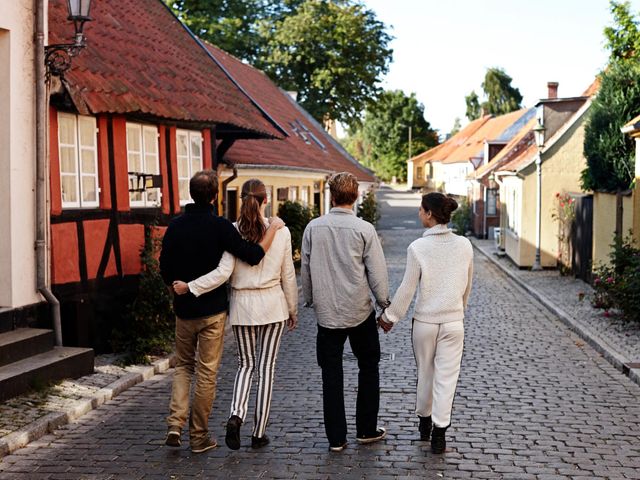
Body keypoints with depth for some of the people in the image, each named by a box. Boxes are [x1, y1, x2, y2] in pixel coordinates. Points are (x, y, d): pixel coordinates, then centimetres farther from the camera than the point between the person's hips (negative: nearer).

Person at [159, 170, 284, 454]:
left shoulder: (175, 226, 0)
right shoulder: (219, 226, -14)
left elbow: (165, 271, 5)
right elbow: (254, 255, -18)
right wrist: (273, 229, -5)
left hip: (184, 309, 4)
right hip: (212, 310, -4)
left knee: (183, 365, 18)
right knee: (207, 372, 5)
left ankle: (175, 425, 3)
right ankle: (199, 436, 12)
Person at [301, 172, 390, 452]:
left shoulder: (314, 227, -3)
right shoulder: (364, 229, -10)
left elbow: (305, 269, 5)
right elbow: (377, 272, -7)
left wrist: (310, 301, 19)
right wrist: (384, 303, 6)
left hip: (326, 312, 2)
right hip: (359, 311, -2)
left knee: (331, 375, 8)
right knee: (368, 368, 16)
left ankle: (336, 438, 11)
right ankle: (366, 429, 21)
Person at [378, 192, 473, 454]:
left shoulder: (417, 248, -14)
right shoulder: (464, 245, -5)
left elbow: (407, 289, -9)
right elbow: (467, 285, 7)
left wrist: (390, 316, 4)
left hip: (424, 322, -1)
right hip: (453, 322, 1)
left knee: (424, 372, 17)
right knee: (446, 376, 6)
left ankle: (424, 422, 34)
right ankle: (439, 433, 7)